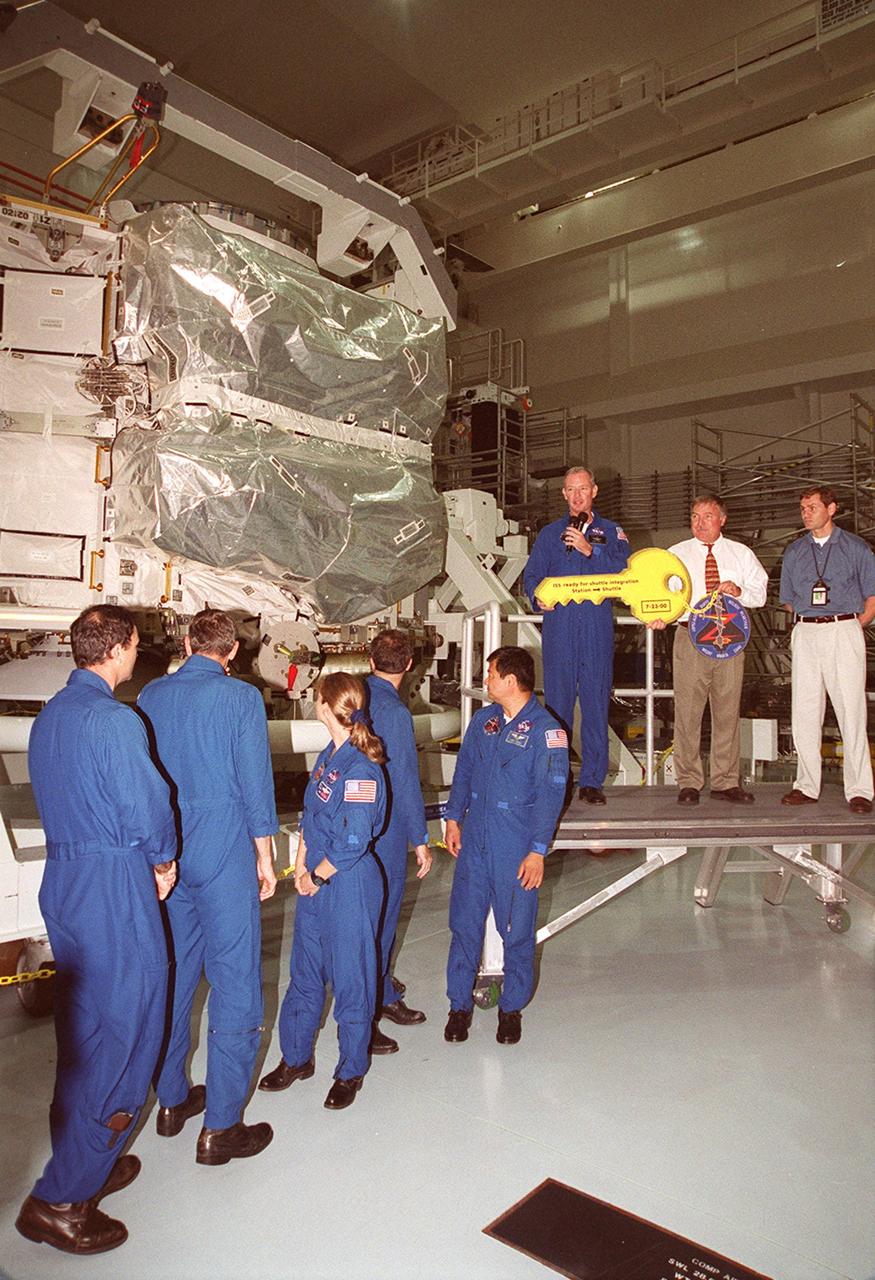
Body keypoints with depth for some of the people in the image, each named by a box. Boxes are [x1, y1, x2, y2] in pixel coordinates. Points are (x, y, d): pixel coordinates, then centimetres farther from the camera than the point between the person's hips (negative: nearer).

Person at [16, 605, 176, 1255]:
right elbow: (147, 806, -19)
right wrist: (163, 858, 1)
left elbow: (61, 799, 14)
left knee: (82, 1030, 19)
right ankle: (62, 1198, 9)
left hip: (62, 880, 9)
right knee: (126, 1028, 2)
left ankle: (84, 1166, 33)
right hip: (116, 888, -9)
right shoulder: (114, 719, -19)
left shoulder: (47, 717, 9)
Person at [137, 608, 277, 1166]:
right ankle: (221, 1127, 8)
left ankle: (172, 1100, 32)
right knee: (235, 983, 2)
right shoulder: (241, 697, -10)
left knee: (173, 975, 18)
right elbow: (255, 780, -11)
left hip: (164, 854, 6)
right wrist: (265, 856, -1)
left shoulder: (151, 695, 5)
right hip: (224, 852, -6)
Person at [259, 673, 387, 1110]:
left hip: (349, 885, -9)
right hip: (314, 882, 9)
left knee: (350, 979, 8)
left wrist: (316, 876, -11)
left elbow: (353, 842, -23)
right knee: (304, 972, 20)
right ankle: (296, 1058, 38)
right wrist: (301, 865, 3)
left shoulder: (361, 769, -22)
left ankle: (350, 1073, 27)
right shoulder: (329, 755, 5)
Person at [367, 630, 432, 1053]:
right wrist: (421, 840, -12)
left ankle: (383, 995, 37)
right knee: (378, 919, 2)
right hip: (385, 831, -8)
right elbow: (405, 781, -19)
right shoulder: (394, 712, -21)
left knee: (378, 914, 21)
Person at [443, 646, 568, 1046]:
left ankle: (512, 1008, 27)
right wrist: (453, 818, 9)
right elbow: (463, 770, 15)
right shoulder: (483, 719, 6)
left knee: (516, 930, 8)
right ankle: (459, 1005, 25)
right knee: (464, 923, 10)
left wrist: (538, 851, -15)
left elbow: (551, 795, -13)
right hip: (474, 840, 5)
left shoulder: (545, 731, -12)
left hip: (516, 850, -5)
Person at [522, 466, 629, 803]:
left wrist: (590, 550, -13)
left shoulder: (611, 532, 14)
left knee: (596, 701, -1)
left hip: (597, 624, 0)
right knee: (557, 698, -1)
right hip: (559, 621, 1)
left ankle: (592, 781, 7)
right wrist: (538, 597, -8)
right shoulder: (549, 533, 18)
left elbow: (624, 570, -2)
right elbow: (531, 575, 12)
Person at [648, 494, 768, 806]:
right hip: (690, 637, -1)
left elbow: (760, 592, 12)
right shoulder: (676, 554, 10)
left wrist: (739, 591, -9)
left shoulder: (742, 554, 14)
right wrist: (659, 615, -19)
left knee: (727, 712, 5)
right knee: (687, 711, -3)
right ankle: (688, 783, 6)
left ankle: (725, 782, 14)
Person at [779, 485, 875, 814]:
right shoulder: (794, 552, 14)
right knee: (804, 713, 2)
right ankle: (807, 786, 9)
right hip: (805, 635, 3)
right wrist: (812, 623, 9)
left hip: (844, 631, -3)